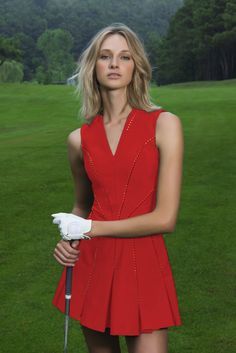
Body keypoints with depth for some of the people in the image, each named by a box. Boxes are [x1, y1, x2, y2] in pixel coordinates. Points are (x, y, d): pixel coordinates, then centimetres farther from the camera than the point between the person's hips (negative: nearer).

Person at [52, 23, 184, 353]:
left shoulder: (164, 124, -7)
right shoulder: (79, 139, 4)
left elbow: (165, 218, -12)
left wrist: (92, 228, -6)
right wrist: (68, 239, -1)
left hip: (144, 266, -3)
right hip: (92, 265, 3)